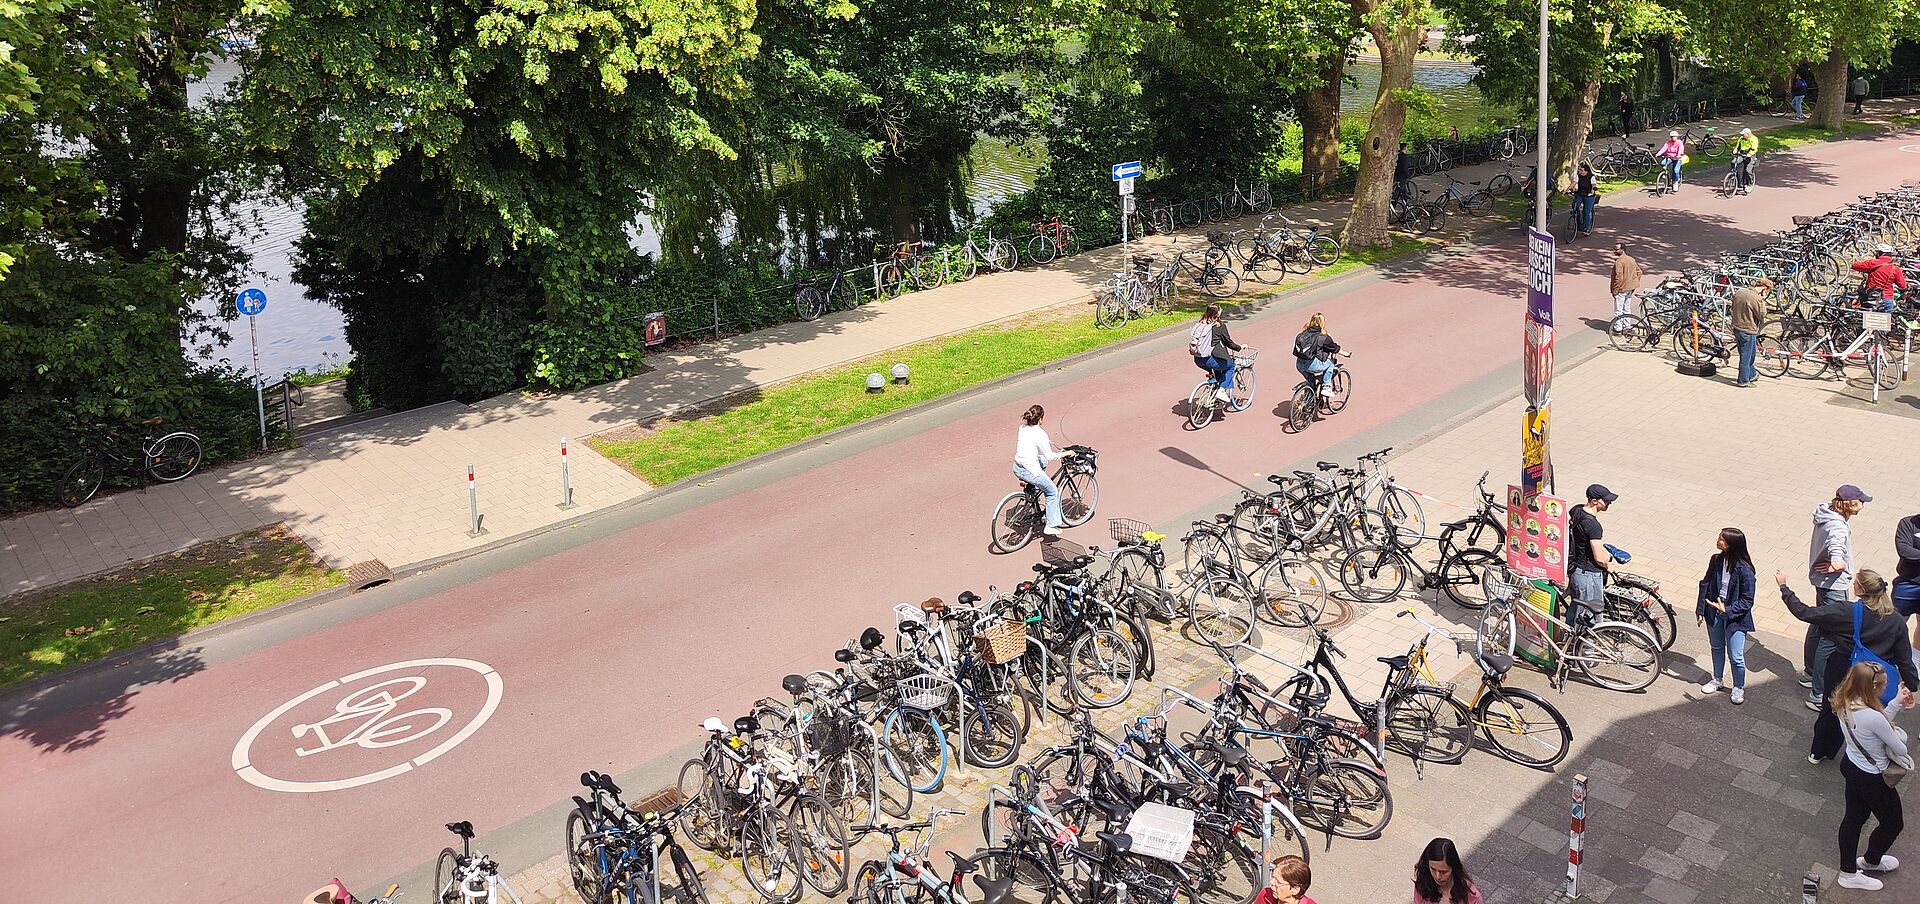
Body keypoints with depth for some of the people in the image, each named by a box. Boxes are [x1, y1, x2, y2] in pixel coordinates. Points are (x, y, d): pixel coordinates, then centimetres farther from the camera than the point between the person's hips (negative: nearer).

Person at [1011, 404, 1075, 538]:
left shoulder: (1023, 428, 5)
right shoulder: (1040, 434, -17)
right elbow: (1050, 456, -16)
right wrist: (1066, 453, -2)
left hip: (1017, 468, 7)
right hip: (1030, 471, -7)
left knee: (1043, 461, 34)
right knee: (1053, 492, 15)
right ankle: (1051, 525, 16)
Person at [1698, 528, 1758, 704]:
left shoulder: (1744, 570, -24)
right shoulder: (1716, 560, -8)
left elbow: (1747, 601, -17)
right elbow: (1705, 585, 2)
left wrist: (1727, 610, -26)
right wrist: (1700, 610, 3)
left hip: (1735, 617, -5)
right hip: (1714, 613, 5)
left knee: (1736, 656, 5)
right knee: (1717, 648, 23)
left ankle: (1739, 687, 26)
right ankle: (1717, 680, 42)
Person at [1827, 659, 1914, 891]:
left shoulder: (1845, 705, -13)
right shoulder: (1873, 717, -37)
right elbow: (1899, 749, -22)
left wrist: (1896, 703, 0)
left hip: (1851, 766, 7)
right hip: (1872, 780, -7)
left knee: (1854, 818, 24)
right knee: (1893, 823, 22)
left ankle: (1848, 872, 41)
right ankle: (1870, 861, 47)